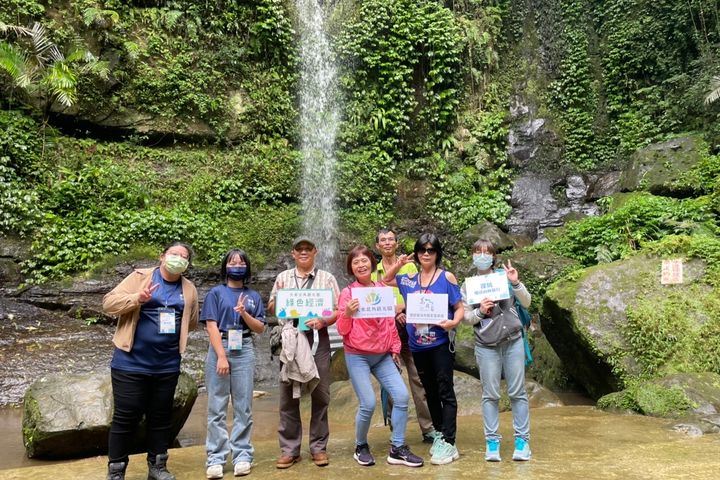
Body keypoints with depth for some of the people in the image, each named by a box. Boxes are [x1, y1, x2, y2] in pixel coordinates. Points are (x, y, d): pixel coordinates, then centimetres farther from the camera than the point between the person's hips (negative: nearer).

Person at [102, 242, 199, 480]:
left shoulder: (189, 289, 7)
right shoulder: (141, 277, -2)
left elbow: (191, 322, 20)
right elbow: (109, 302, -8)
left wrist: (174, 327, 5)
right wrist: (137, 298, -22)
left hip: (167, 365, 4)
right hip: (131, 362, -3)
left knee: (161, 417, 14)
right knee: (126, 417, 3)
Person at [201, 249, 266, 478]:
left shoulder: (253, 296, 11)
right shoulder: (216, 293, 4)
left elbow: (260, 328, 8)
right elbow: (212, 326, -4)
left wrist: (244, 313, -10)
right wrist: (221, 356, -13)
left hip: (244, 351, 2)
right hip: (220, 349, -2)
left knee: (243, 406, 4)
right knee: (217, 407, 1)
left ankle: (242, 456, 11)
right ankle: (215, 459, 7)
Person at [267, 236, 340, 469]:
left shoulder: (327, 278, 6)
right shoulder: (283, 278, 12)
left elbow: (338, 310, 3)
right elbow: (272, 310, 13)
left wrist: (323, 321, -16)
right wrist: (278, 297, -8)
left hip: (318, 340, -1)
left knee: (320, 395, 4)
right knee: (288, 395, 4)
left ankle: (319, 447, 16)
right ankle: (289, 449, 13)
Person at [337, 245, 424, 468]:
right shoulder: (348, 293, -5)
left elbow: (390, 322, 13)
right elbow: (342, 330, -5)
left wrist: (395, 348, 12)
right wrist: (347, 313, -24)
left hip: (383, 355, 4)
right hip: (357, 356, -4)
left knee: (402, 396, -6)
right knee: (368, 404, -9)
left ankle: (397, 449, 8)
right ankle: (361, 447, 18)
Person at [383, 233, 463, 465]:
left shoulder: (446, 277, -4)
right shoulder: (409, 279, 8)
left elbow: (459, 307, -4)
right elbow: (384, 282, 21)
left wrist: (453, 322, -25)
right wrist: (397, 265, 3)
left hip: (441, 343, -5)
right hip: (417, 345, 5)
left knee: (445, 392, -3)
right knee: (430, 392, 14)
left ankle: (449, 443, 0)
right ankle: (439, 434, 27)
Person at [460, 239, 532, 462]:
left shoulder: (504, 276, 2)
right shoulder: (468, 285, 5)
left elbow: (526, 303, 0)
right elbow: (466, 317, 2)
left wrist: (516, 283, -15)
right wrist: (480, 311, -17)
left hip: (513, 341, 0)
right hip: (486, 345, 0)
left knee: (517, 392, 3)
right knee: (490, 394, 2)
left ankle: (522, 439, 12)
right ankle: (492, 441, 9)